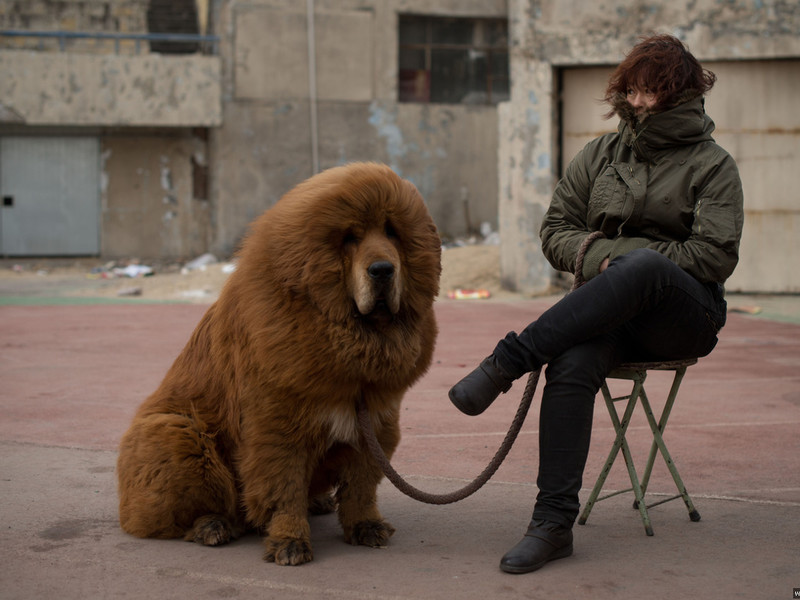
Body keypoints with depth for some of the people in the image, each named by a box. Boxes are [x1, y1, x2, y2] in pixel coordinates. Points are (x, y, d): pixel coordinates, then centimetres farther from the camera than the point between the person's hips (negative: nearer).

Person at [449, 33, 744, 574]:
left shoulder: (711, 165, 5)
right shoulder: (599, 154, 17)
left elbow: (715, 256, -5)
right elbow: (556, 232, 14)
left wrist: (624, 255, -8)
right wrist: (601, 255, -8)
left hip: (687, 316, -3)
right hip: (610, 310, 3)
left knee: (642, 266, -40)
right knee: (571, 365, -34)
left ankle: (508, 360, -36)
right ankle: (553, 524, -33)